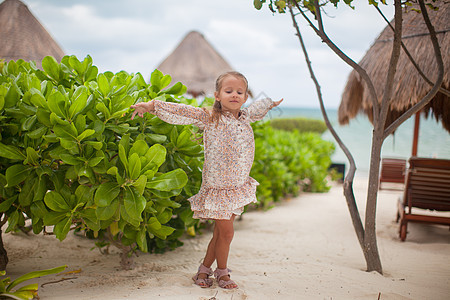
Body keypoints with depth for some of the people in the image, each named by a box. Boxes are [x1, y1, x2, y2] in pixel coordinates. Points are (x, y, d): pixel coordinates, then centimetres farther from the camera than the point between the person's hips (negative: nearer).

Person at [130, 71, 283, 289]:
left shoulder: (245, 117, 7)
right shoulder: (209, 118, -11)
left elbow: (256, 109, 30)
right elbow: (181, 112, -17)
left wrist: (270, 103, 48)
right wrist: (150, 105, -23)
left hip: (238, 187, 5)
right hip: (218, 187, -5)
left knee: (220, 232, 10)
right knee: (226, 232, -1)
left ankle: (205, 268, 27)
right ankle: (221, 272, 22)